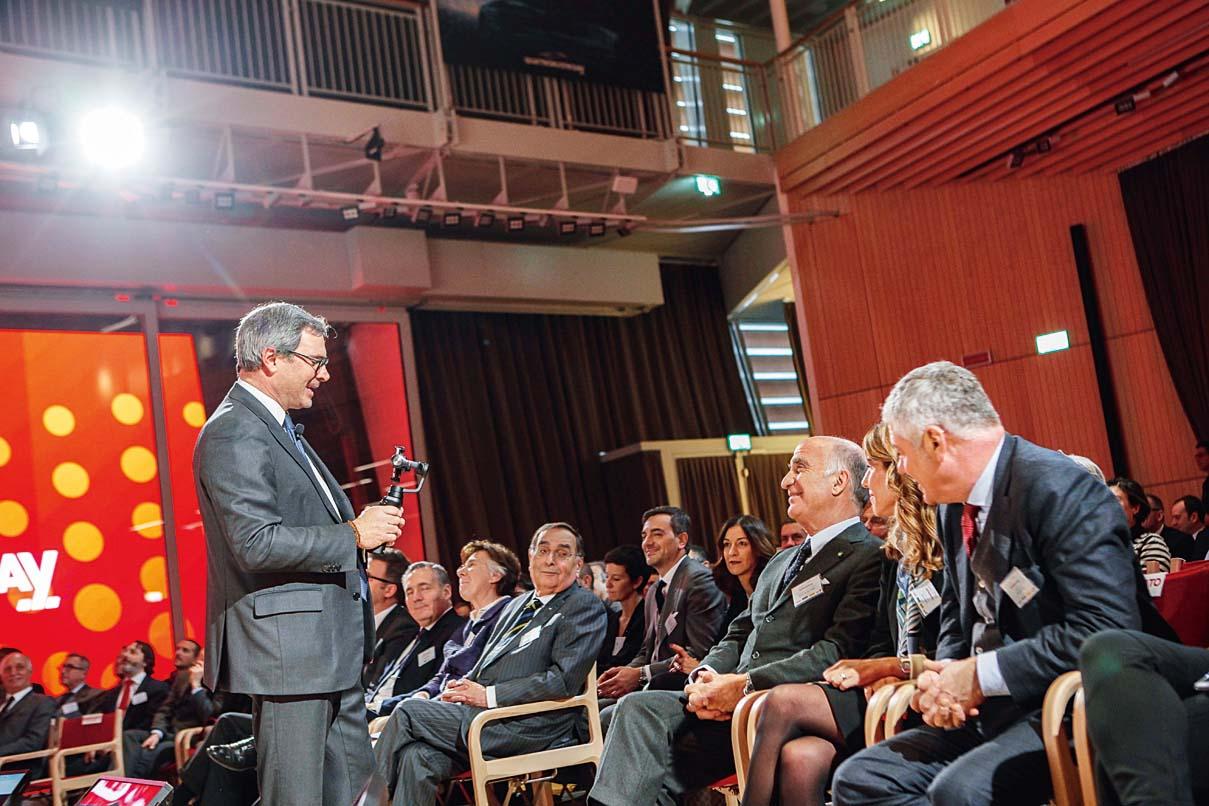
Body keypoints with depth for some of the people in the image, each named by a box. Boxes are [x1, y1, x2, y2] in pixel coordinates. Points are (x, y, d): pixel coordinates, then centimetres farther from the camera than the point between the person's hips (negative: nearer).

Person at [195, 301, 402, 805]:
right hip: (287, 649, -10)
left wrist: (366, 523, 11)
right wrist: (354, 533, -17)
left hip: (330, 649, 10)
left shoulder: (279, 430, 18)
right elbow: (257, 544, -24)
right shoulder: (233, 434, -14)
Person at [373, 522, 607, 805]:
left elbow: (564, 680, -12)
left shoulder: (586, 606, 0)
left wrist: (489, 695, -13)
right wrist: (462, 688, 2)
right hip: (481, 714, 6)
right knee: (417, 757, -22)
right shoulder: (517, 605, 24)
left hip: (530, 727, -6)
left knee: (408, 711, -14)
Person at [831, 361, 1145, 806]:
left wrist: (981, 675, -20)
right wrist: (944, 677, -3)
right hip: (987, 711, 9)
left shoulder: (1059, 489, -17)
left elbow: (1106, 629, -25)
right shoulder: (955, 510, 10)